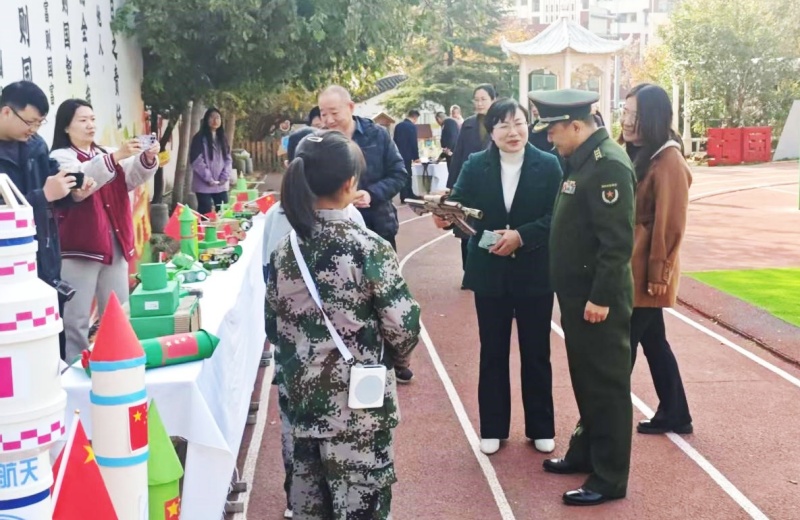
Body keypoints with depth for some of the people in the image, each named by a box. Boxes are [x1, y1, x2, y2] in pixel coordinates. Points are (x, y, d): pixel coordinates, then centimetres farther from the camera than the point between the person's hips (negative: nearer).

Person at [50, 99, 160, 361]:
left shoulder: (107, 154, 17)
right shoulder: (61, 158, -1)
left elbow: (133, 178, 1)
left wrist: (148, 159, -20)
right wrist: (116, 157, -33)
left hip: (114, 245, 6)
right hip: (79, 249, -6)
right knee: (76, 319, -5)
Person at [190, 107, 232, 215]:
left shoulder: (222, 138, 16)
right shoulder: (200, 138, -3)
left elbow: (228, 159, 13)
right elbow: (196, 160, -10)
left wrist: (224, 177, -2)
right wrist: (209, 179, -14)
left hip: (221, 185, 6)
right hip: (204, 186, -6)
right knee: (205, 215, -6)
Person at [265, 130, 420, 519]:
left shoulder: (285, 249, 0)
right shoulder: (368, 247, -15)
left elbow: (273, 326, 8)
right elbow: (403, 328, -13)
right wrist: (389, 354, 9)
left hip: (301, 400, 5)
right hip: (359, 405, -5)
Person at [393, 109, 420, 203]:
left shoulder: (398, 125, 9)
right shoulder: (412, 126, -12)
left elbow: (395, 141, 13)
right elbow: (414, 143, -13)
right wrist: (416, 157, -4)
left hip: (398, 155, 7)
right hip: (406, 155, -7)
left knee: (404, 175, 14)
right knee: (406, 176, -1)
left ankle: (409, 195, 20)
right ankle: (405, 198, 1)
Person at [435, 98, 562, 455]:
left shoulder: (548, 165, -4)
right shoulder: (475, 165, 1)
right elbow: (460, 204, -9)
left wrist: (521, 236, -23)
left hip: (534, 273, -1)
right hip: (490, 273, 1)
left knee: (536, 354, 11)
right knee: (492, 353, 11)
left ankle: (541, 428, 25)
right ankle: (493, 428, 24)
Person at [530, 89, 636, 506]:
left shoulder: (608, 164, -20)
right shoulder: (581, 160, 11)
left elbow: (618, 240, -24)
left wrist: (601, 297, -22)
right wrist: (577, 295, 17)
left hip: (598, 300, -10)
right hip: (577, 295, 10)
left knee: (607, 386, 1)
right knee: (585, 380, 20)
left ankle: (610, 478, 12)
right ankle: (585, 452, 35)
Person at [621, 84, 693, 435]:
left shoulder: (668, 162, -16)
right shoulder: (637, 155, 10)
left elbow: (670, 225, -17)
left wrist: (658, 274, -15)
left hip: (645, 275, -8)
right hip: (631, 270, 8)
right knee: (652, 341, 16)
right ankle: (673, 415, 28)